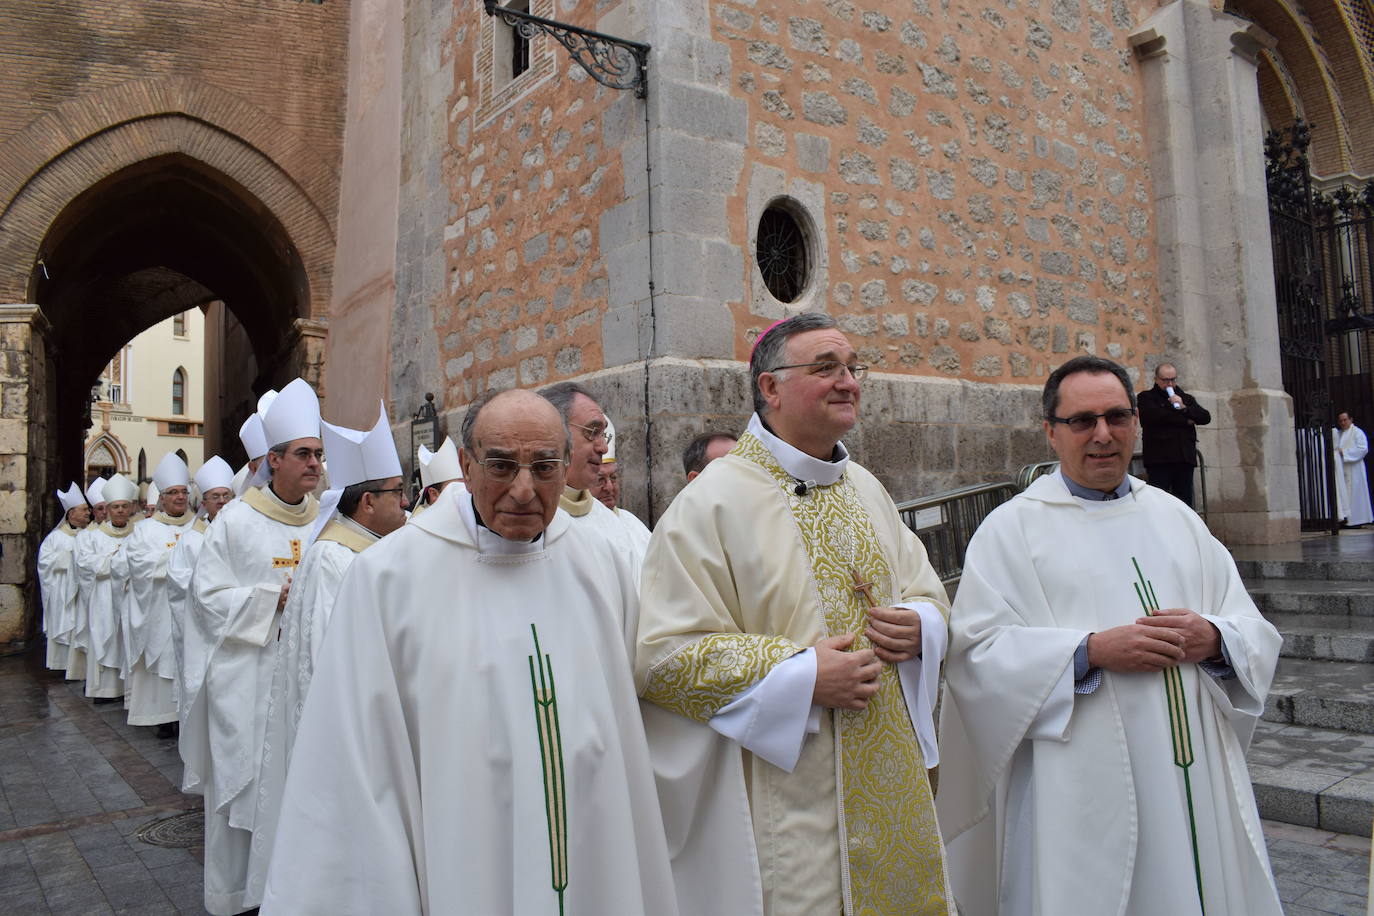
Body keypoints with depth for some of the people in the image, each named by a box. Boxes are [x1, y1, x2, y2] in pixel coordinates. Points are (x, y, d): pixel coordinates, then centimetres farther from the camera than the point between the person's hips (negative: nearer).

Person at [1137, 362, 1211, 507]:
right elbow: (1157, 415, -14)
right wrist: (1186, 420, -4)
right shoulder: (1146, 397, 6)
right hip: (1158, 459, -5)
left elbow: (1206, 417, 10)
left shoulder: (1186, 398, 23)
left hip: (1185, 459, 5)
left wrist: (1184, 408, -7)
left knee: (1185, 503, 3)